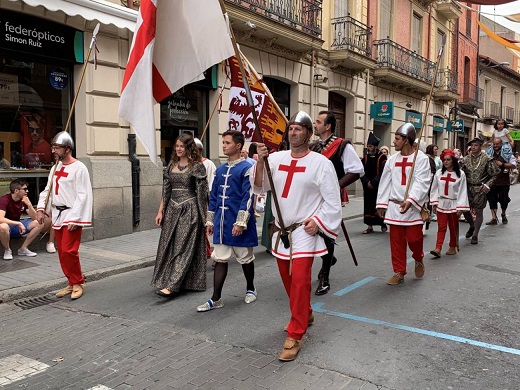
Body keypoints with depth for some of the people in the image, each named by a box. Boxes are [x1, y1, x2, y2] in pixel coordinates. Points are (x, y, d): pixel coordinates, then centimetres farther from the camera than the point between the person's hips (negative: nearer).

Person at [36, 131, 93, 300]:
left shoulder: (79, 168, -12)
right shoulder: (56, 168, 12)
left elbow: (83, 196, -17)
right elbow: (47, 190, 18)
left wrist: (74, 219, -20)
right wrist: (41, 209, 6)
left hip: (72, 216, -8)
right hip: (57, 216, 8)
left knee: (68, 251, -10)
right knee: (61, 252, 11)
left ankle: (78, 283, 9)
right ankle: (72, 283, 23)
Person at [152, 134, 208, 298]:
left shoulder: (197, 166, -4)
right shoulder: (172, 165, 11)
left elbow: (202, 192, -6)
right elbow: (166, 190, 13)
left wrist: (204, 215, -8)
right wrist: (160, 211, 8)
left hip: (189, 210, -6)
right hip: (172, 209, 6)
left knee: (184, 246, -7)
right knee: (168, 246, 7)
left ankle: (171, 285, -11)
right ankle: (164, 281, 17)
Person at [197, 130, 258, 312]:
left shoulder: (246, 168, -10)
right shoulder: (220, 169, 11)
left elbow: (248, 197, -15)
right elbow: (213, 196, 15)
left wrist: (241, 222, -19)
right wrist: (210, 220, 14)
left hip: (238, 223, -6)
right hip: (221, 222, 6)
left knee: (245, 258, 10)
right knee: (220, 259, 6)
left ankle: (250, 289, 32)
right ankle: (216, 299, 11)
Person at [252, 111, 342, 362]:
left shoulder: (320, 162, -9)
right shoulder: (276, 158, 3)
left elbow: (332, 200, -6)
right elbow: (260, 188, -2)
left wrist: (316, 220, -14)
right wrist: (260, 162, -15)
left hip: (305, 231, -5)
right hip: (281, 229, 6)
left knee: (300, 280, -13)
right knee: (288, 278, 16)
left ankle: (294, 337, -3)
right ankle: (305, 314, 40)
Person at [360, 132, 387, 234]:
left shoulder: (382, 157, -7)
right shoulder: (365, 157, 7)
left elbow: (382, 172, -13)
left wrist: (373, 182, -15)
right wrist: (367, 182, -11)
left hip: (379, 187, -4)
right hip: (367, 187, 4)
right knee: (368, 205, 4)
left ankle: (383, 223, 22)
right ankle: (369, 226, 9)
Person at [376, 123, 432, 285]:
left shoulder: (421, 158, -7)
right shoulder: (392, 159, 7)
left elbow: (421, 183, -16)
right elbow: (385, 182, 9)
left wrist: (410, 201, -28)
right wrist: (382, 203, 7)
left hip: (413, 207, -4)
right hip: (394, 206, 4)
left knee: (414, 238, -3)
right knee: (396, 241, 7)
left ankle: (418, 259, 31)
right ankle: (399, 272, 19)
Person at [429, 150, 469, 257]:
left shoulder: (460, 174, -6)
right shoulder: (439, 173, 2)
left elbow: (462, 191, -7)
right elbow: (435, 189, 7)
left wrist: (460, 208, -10)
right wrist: (434, 203, 3)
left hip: (453, 204, -2)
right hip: (441, 204, 2)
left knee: (453, 227, 10)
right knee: (441, 227, -2)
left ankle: (452, 247, 24)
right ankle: (438, 249, -7)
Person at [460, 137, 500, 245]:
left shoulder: (487, 159, -4)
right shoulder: (465, 159, 5)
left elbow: (494, 174, -1)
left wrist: (487, 185, -12)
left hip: (480, 189, -3)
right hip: (468, 188, 3)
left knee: (478, 212, 1)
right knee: (465, 210, 4)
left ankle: (475, 235, 13)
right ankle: (472, 226, 35)